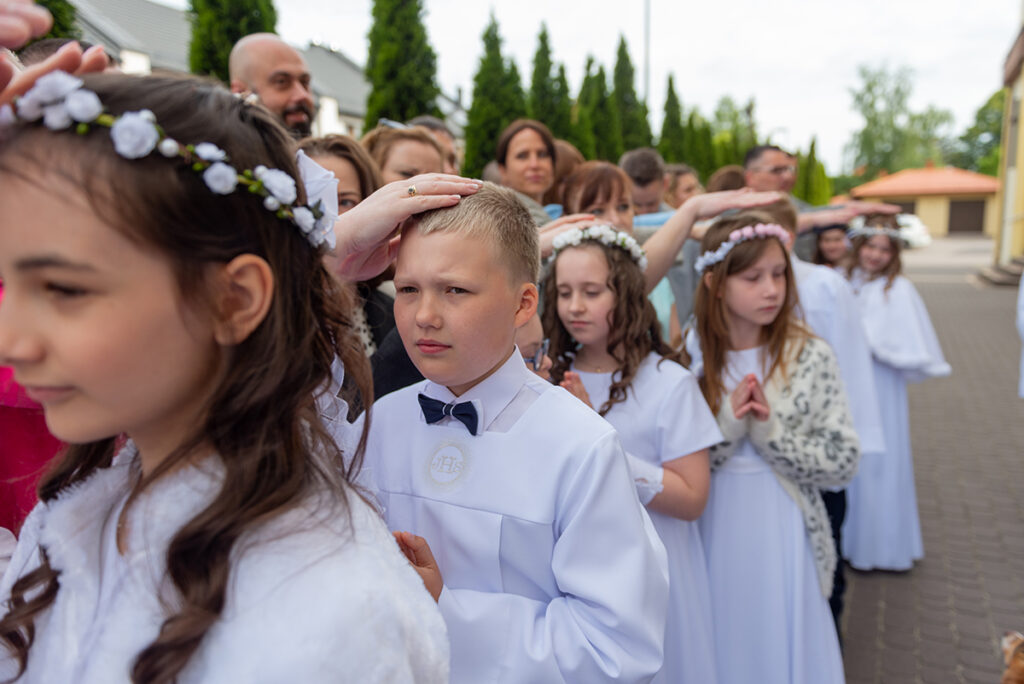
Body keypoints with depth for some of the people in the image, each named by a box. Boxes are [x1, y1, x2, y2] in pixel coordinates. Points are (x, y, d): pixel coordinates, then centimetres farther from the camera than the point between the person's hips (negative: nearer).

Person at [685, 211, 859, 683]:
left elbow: (843, 462, -7)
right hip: (715, 537, 1)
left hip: (784, 538, 0)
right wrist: (726, 424, -21)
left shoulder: (811, 358, -7)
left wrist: (771, 430, -19)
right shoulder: (689, 359, -7)